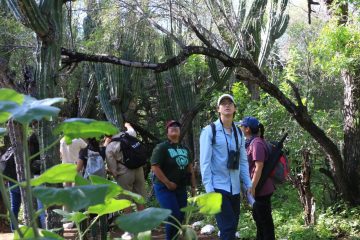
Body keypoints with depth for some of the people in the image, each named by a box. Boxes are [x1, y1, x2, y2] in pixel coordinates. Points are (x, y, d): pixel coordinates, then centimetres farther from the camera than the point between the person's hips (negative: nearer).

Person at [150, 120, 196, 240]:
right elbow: (155, 167, -16)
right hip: (165, 188, -7)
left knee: (181, 217, 8)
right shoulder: (161, 147, -10)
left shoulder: (184, 149, 12)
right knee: (174, 216, -14)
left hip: (181, 188, 7)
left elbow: (190, 168, 16)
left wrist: (193, 186, 11)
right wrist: (168, 183, -18)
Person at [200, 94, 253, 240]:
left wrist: (248, 184, 7)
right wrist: (209, 188, -15)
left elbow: (243, 161, 15)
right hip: (218, 187, -6)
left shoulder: (239, 133, 12)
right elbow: (205, 161, -9)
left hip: (235, 188, 6)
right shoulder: (209, 131, -5)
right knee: (228, 228, -13)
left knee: (232, 227, 9)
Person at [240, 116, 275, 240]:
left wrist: (252, 188, -22)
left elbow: (259, 168, -23)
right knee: (258, 217, 20)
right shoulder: (252, 142, 11)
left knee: (265, 220, 0)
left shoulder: (256, 143, -19)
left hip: (261, 189, -10)